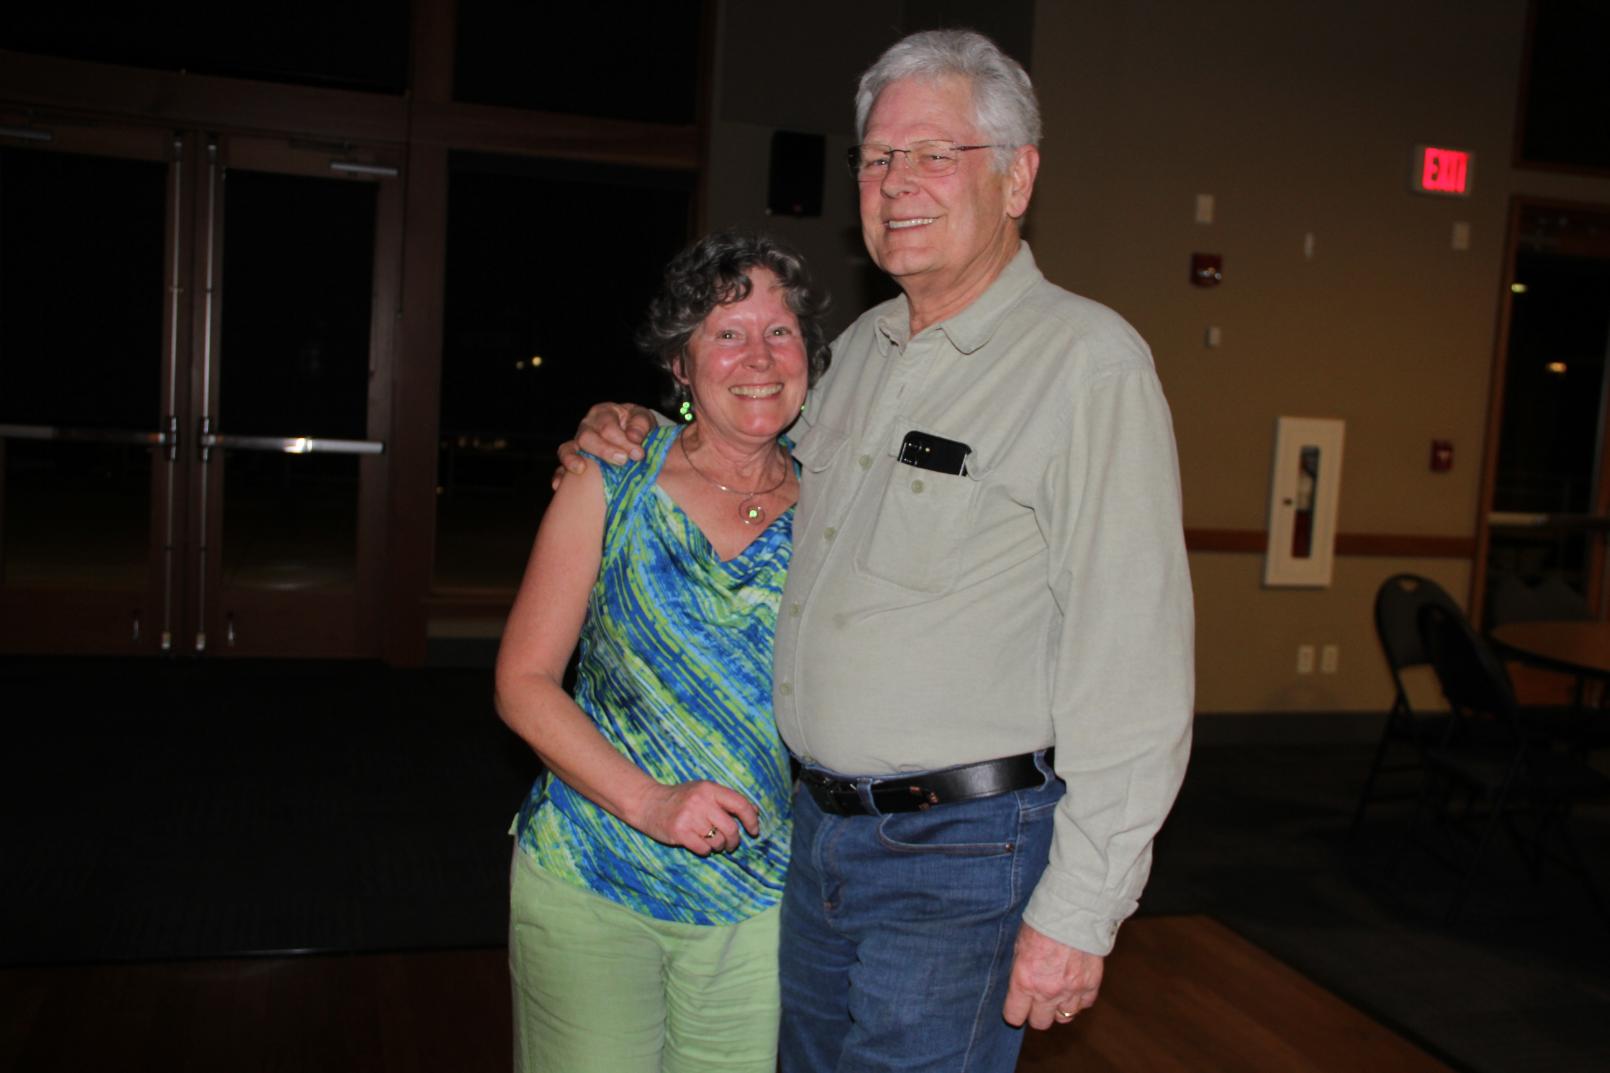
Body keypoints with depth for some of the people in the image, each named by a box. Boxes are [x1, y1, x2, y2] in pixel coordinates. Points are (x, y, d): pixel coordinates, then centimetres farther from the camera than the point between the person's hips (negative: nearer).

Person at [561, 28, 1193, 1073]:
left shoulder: (1089, 361, -15)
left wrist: (1078, 909, -19)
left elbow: (1135, 665, -18)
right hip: (818, 829, 8)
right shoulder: (862, 345, 9)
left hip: (961, 858, -7)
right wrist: (639, 439, 12)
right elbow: (784, 495, 28)